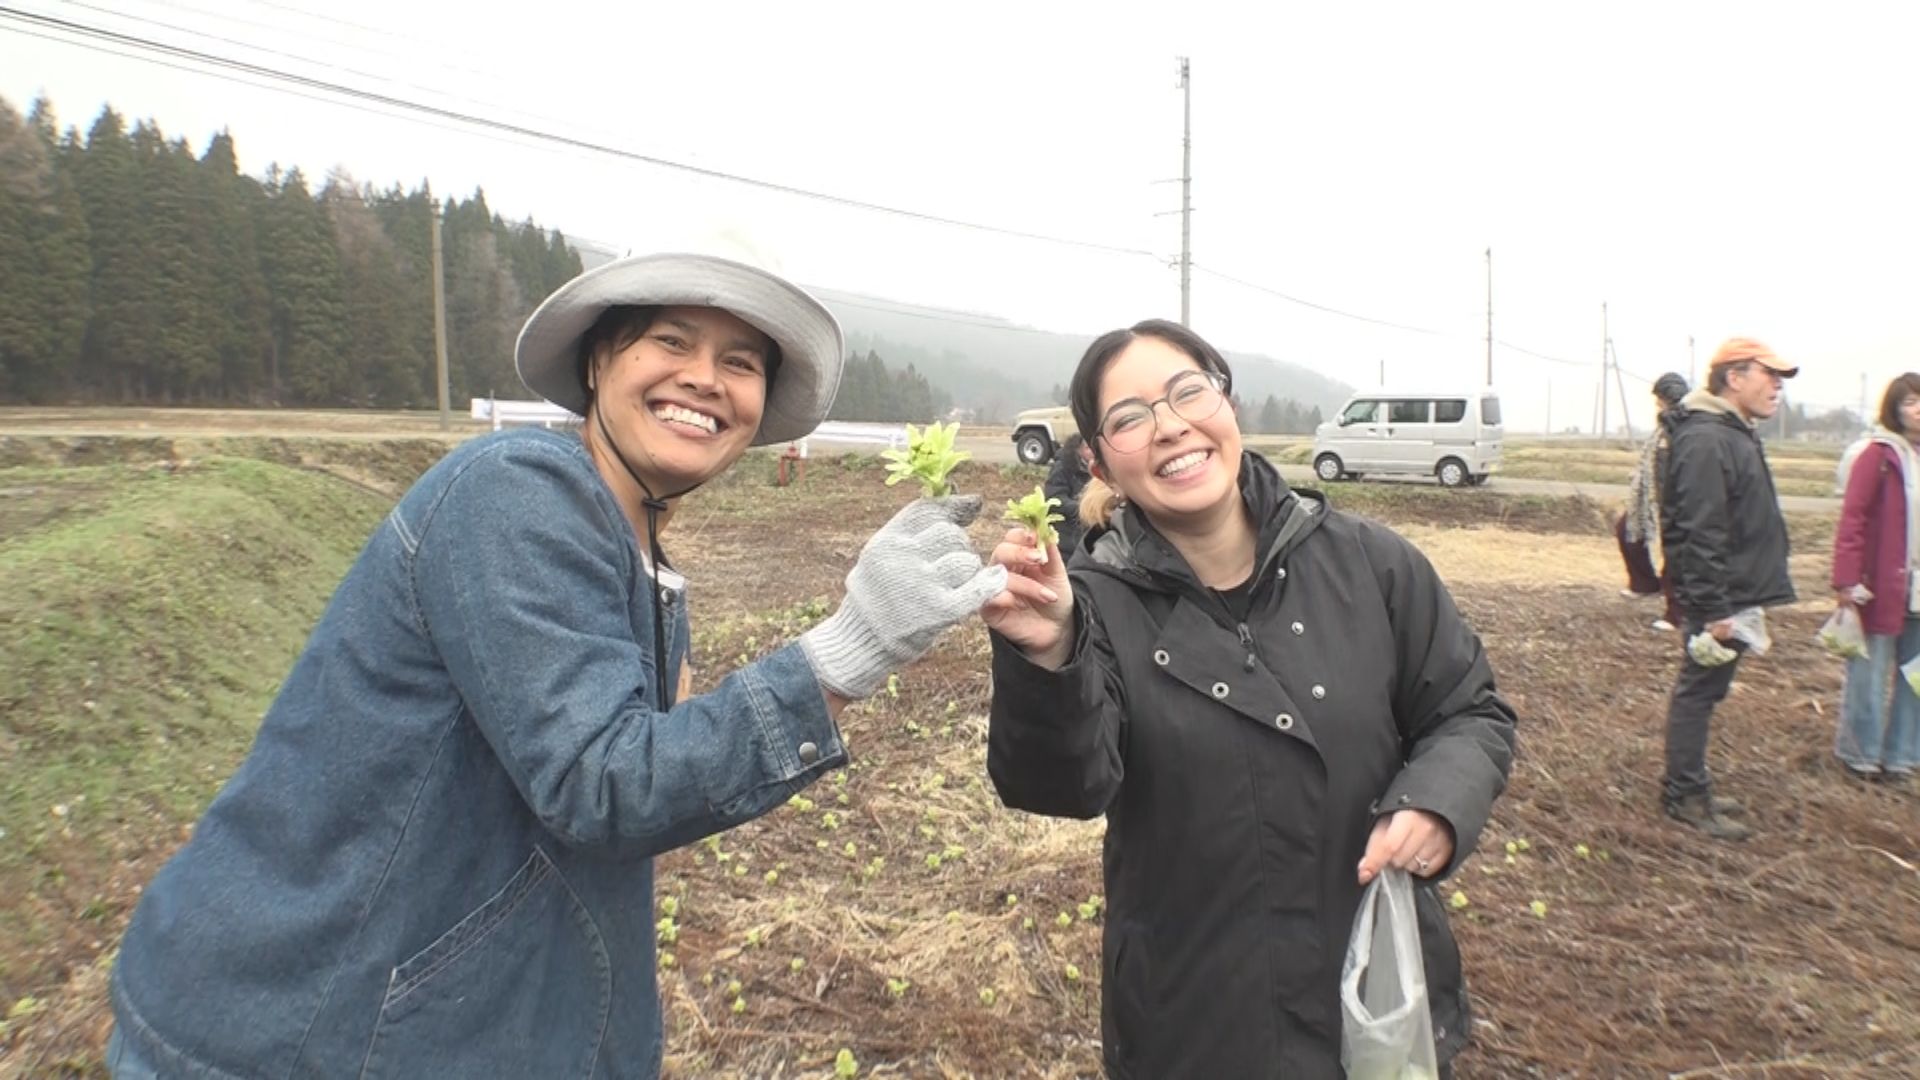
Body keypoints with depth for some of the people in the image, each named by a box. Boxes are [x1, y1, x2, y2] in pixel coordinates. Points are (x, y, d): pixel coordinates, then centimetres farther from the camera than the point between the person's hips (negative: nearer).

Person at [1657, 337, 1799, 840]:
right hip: (1720, 599, -11)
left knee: (1702, 691, 16)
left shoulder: (1734, 435, 16)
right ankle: (1685, 796, 7)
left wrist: (1726, 603, 21)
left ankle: (1690, 785, 26)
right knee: (1698, 692, -2)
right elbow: (1699, 534, -24)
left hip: (1734, 596, 11)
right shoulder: (1706, 440, -19)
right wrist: (1714, 608, -25)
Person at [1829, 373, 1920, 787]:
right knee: (1870, 676, 4)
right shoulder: (1880, 455, -8)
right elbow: (1852, 519, -12)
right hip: (1882, 588, -6)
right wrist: (1847, 579, -18)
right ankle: (1860, 754, 18)